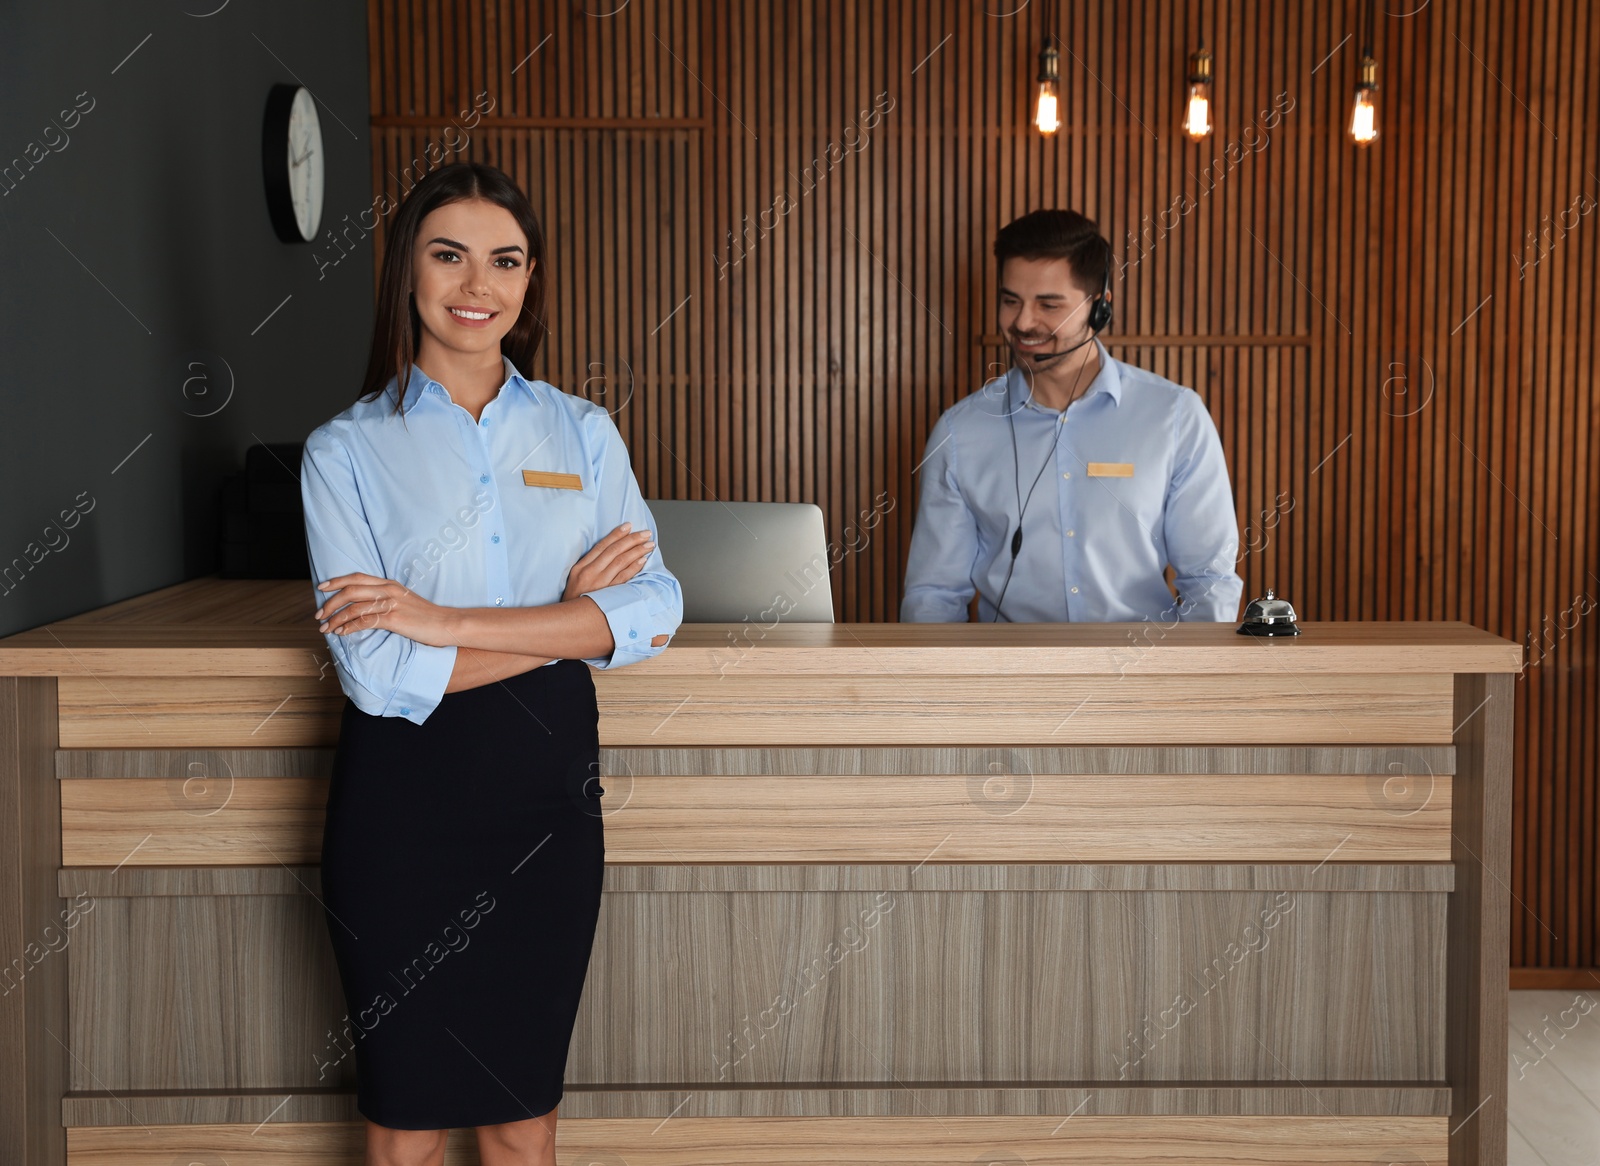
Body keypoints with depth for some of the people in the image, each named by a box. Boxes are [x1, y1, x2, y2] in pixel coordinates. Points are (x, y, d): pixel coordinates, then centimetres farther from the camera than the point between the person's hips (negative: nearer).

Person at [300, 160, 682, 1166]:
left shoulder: (582, 432, 6)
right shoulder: (348, 450, -3)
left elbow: (656, 609, -8)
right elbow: (377, 673, -13)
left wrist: (448, 622, -16)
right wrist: (569, 614, -11)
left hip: (549, 784, 2)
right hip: (405, 793, -2)